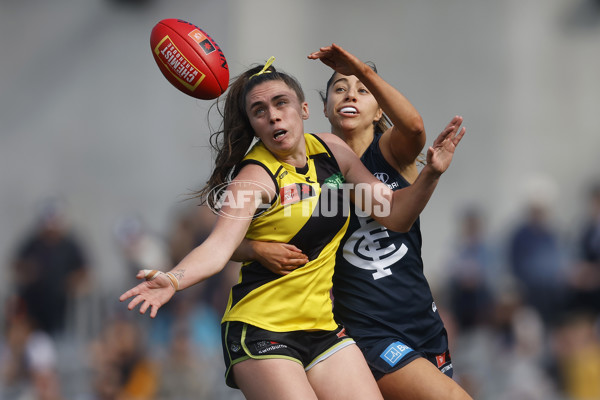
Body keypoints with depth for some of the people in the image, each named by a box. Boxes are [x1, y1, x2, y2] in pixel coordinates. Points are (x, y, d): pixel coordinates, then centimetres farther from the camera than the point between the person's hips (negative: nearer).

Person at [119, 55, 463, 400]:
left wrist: (431, 174, -5)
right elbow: (219, 246, -28)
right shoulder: (255, 176, -13)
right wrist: (173, 280, -47)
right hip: (260, 332, -6)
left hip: (323, 328, 6)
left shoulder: (330, 150, 6)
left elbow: (394, 214, 12)